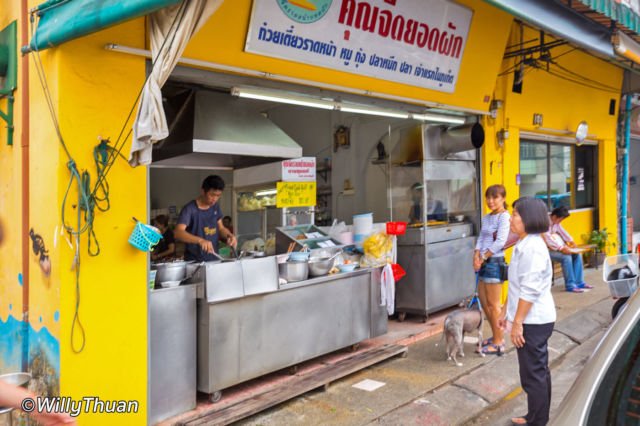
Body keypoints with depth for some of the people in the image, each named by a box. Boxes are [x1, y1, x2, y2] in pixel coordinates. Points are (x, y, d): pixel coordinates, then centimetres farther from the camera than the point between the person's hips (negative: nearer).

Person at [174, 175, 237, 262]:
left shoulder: (215, 207, 5)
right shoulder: (189, 209, -14)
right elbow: (178, 233, -26)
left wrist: (229, 235, -7)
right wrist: (200, 240, -41)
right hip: (194, 262, -5)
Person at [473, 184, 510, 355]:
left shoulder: (504, 216, -10)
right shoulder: (486, 218, 14)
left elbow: (500, 242, -18)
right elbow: (481, 239, 12)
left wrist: (483, 258, -13)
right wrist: (476, 256, -5)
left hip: (495, 262, -9)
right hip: (484, 263, 9)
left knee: (494, 304, -2)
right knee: (484, 302, 14)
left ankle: (498, 343, 8)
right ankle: (497, 336, 28)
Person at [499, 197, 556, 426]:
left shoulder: (533, 247, -21)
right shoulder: (523, 244, 11)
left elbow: (530, 291, -24)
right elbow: (516, 286, 18)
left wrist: (517, 323, -21)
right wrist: (506, 310, 20)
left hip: (533, 321, -10)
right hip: (533, 320, 10)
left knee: (533, 374, 0)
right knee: (538, 371, 18)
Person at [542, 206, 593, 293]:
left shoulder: (556, 222, 6)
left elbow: (562, 231, 18)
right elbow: (548, 240, -31)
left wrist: (571, 241, 2)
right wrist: (562, 248, -36)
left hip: (556, 248, 10)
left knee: (577, 254, -1)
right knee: (566, 257, -29)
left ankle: (578, 282, 3)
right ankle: (570, 285, -18)